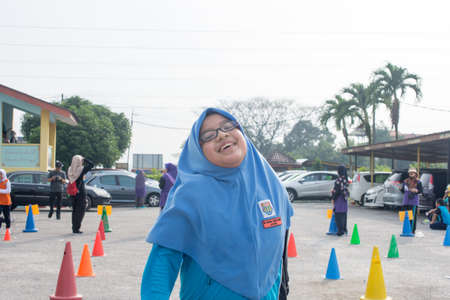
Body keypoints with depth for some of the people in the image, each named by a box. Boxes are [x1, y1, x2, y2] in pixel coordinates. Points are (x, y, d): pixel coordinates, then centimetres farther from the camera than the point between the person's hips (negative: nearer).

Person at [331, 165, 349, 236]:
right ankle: (344, 229, 19)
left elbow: (336, 190, -16)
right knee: (344, 214, 14)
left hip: (339, 198, -8)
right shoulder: (345, 179, 7)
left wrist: (332, 198, -6)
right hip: (345, 198, 8)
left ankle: (340, 230, -4)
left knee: (338, 215, -3)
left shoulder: (338, 180, -17)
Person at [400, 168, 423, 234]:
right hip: (406, 201, 4)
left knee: (413, 215, -5)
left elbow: (421, 190, -1)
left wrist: (416, 190, -19)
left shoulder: (418, 182, 1)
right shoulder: (405, 181, 11)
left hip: (414, 201, -4)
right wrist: (401, 188, -5)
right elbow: (403, 190, 16)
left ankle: (412, 230, -1)